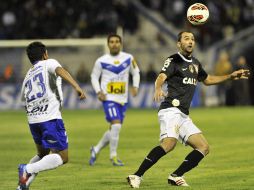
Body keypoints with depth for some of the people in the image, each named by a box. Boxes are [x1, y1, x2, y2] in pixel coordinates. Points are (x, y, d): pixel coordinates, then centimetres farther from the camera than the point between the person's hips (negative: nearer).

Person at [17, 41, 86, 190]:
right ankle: (28, 170, -23)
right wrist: (77, 86, -29)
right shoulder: (48, 63, 7)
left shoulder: (28, 75, 24)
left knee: (42, 154, 24)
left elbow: (24, 98, 25)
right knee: (62, 157, -5)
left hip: (33, 120, 7)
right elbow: (60, 70, -15)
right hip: (50, 118, -7)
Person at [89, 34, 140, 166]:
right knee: (116, 125, -20)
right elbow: (94, 76, 7)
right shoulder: (101, 61, -3)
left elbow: (135, 72, 17)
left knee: (113, 130, 9)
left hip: (123, 99, 4)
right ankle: (113, 156, -6)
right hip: (109, 98, -4)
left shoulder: (128, 58, 4)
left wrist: (135, 87, 1)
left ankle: (96, 150, 30)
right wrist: (98, 92, -7)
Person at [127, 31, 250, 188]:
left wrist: (231, 76, 34)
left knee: (204, 147, 3)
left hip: (184, 116, 9)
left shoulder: (195, 63, 22)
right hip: (171, 110, -9)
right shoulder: (174, 60, -1)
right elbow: (161, 77, -19)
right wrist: (158, 89, -42)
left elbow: (207, 80, 40)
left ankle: (176, 176, 4)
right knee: (170, 143, -31)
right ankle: (137, 176, -32)